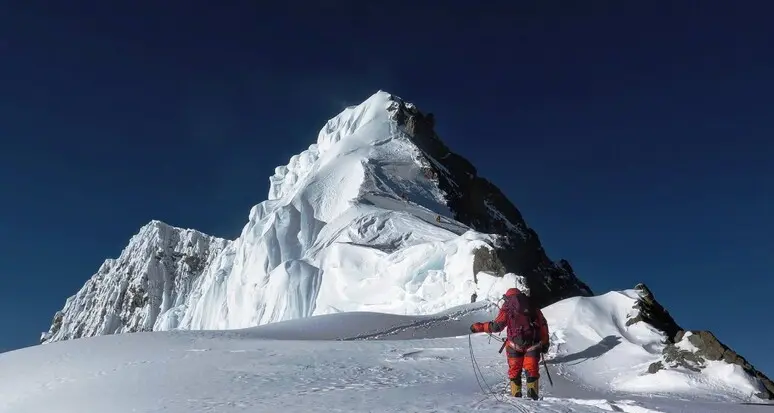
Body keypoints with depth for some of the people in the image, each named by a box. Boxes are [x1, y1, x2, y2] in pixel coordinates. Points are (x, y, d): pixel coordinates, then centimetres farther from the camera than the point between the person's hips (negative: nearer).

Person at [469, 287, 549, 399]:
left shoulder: (508, 307, 4)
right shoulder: (533, 306, 15)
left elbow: (497, 326, -3)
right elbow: (543, 325, 13)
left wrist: (478, 327, 6)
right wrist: (545, 342, 19)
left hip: (516, 343, -2)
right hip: (533, 343, 2)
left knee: (514, 369, 12)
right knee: (531, 369, 9)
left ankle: (516, 394, 11)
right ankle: (533, 394, -2)